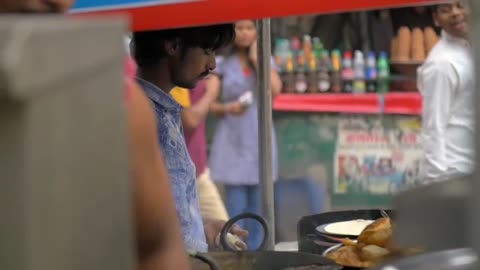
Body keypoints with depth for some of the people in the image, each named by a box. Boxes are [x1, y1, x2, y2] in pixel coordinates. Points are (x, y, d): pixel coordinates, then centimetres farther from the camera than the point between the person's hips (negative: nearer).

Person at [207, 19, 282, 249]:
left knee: (256, 205, 6)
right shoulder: (222, 63, 4)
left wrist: (256, 58, -4)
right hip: (233, 138, -2)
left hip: (259, 137, 2)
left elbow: (275, 89, -8)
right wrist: (227, 108, -24)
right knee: (236, 206, -7)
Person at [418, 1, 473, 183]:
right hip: (451, 172, -8)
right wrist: (437, 177, -19)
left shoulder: (469, 51, 11)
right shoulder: (441, 63, -14)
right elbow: (434, 128, -16)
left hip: (470, 169, 8)